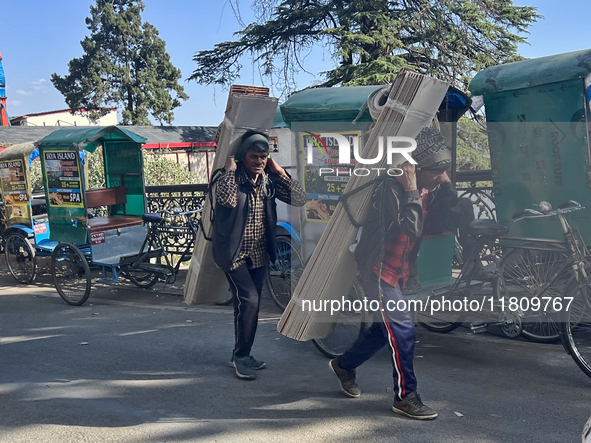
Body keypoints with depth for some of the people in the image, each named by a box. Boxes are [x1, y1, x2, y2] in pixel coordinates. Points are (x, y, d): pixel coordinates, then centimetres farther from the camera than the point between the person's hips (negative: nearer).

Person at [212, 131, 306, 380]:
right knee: (248, 300, -16)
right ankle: (241, 356, -1)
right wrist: (230, 170, -24)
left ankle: (241, 355, 27)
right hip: (234, 253, -6)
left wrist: (279, 172, -9)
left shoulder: (269, 180, 2)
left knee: (250, 305, 13)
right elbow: (227, 199, -36)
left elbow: (299, 199, -5)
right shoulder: (231, 178, -13)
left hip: (259, 254, 6)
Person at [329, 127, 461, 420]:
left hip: (397, 270, 9)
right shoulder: (392, 188, -22)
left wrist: (447, 187, -10)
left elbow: (442, 224, -6)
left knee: (386, 328, 17)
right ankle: (405, 397, 0)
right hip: (377, 268, -9)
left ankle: (343, 365, 37)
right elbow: (412, 228, -33)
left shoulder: (424, 192, 4)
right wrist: (411, 191, -31)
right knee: (402, 329, -12)